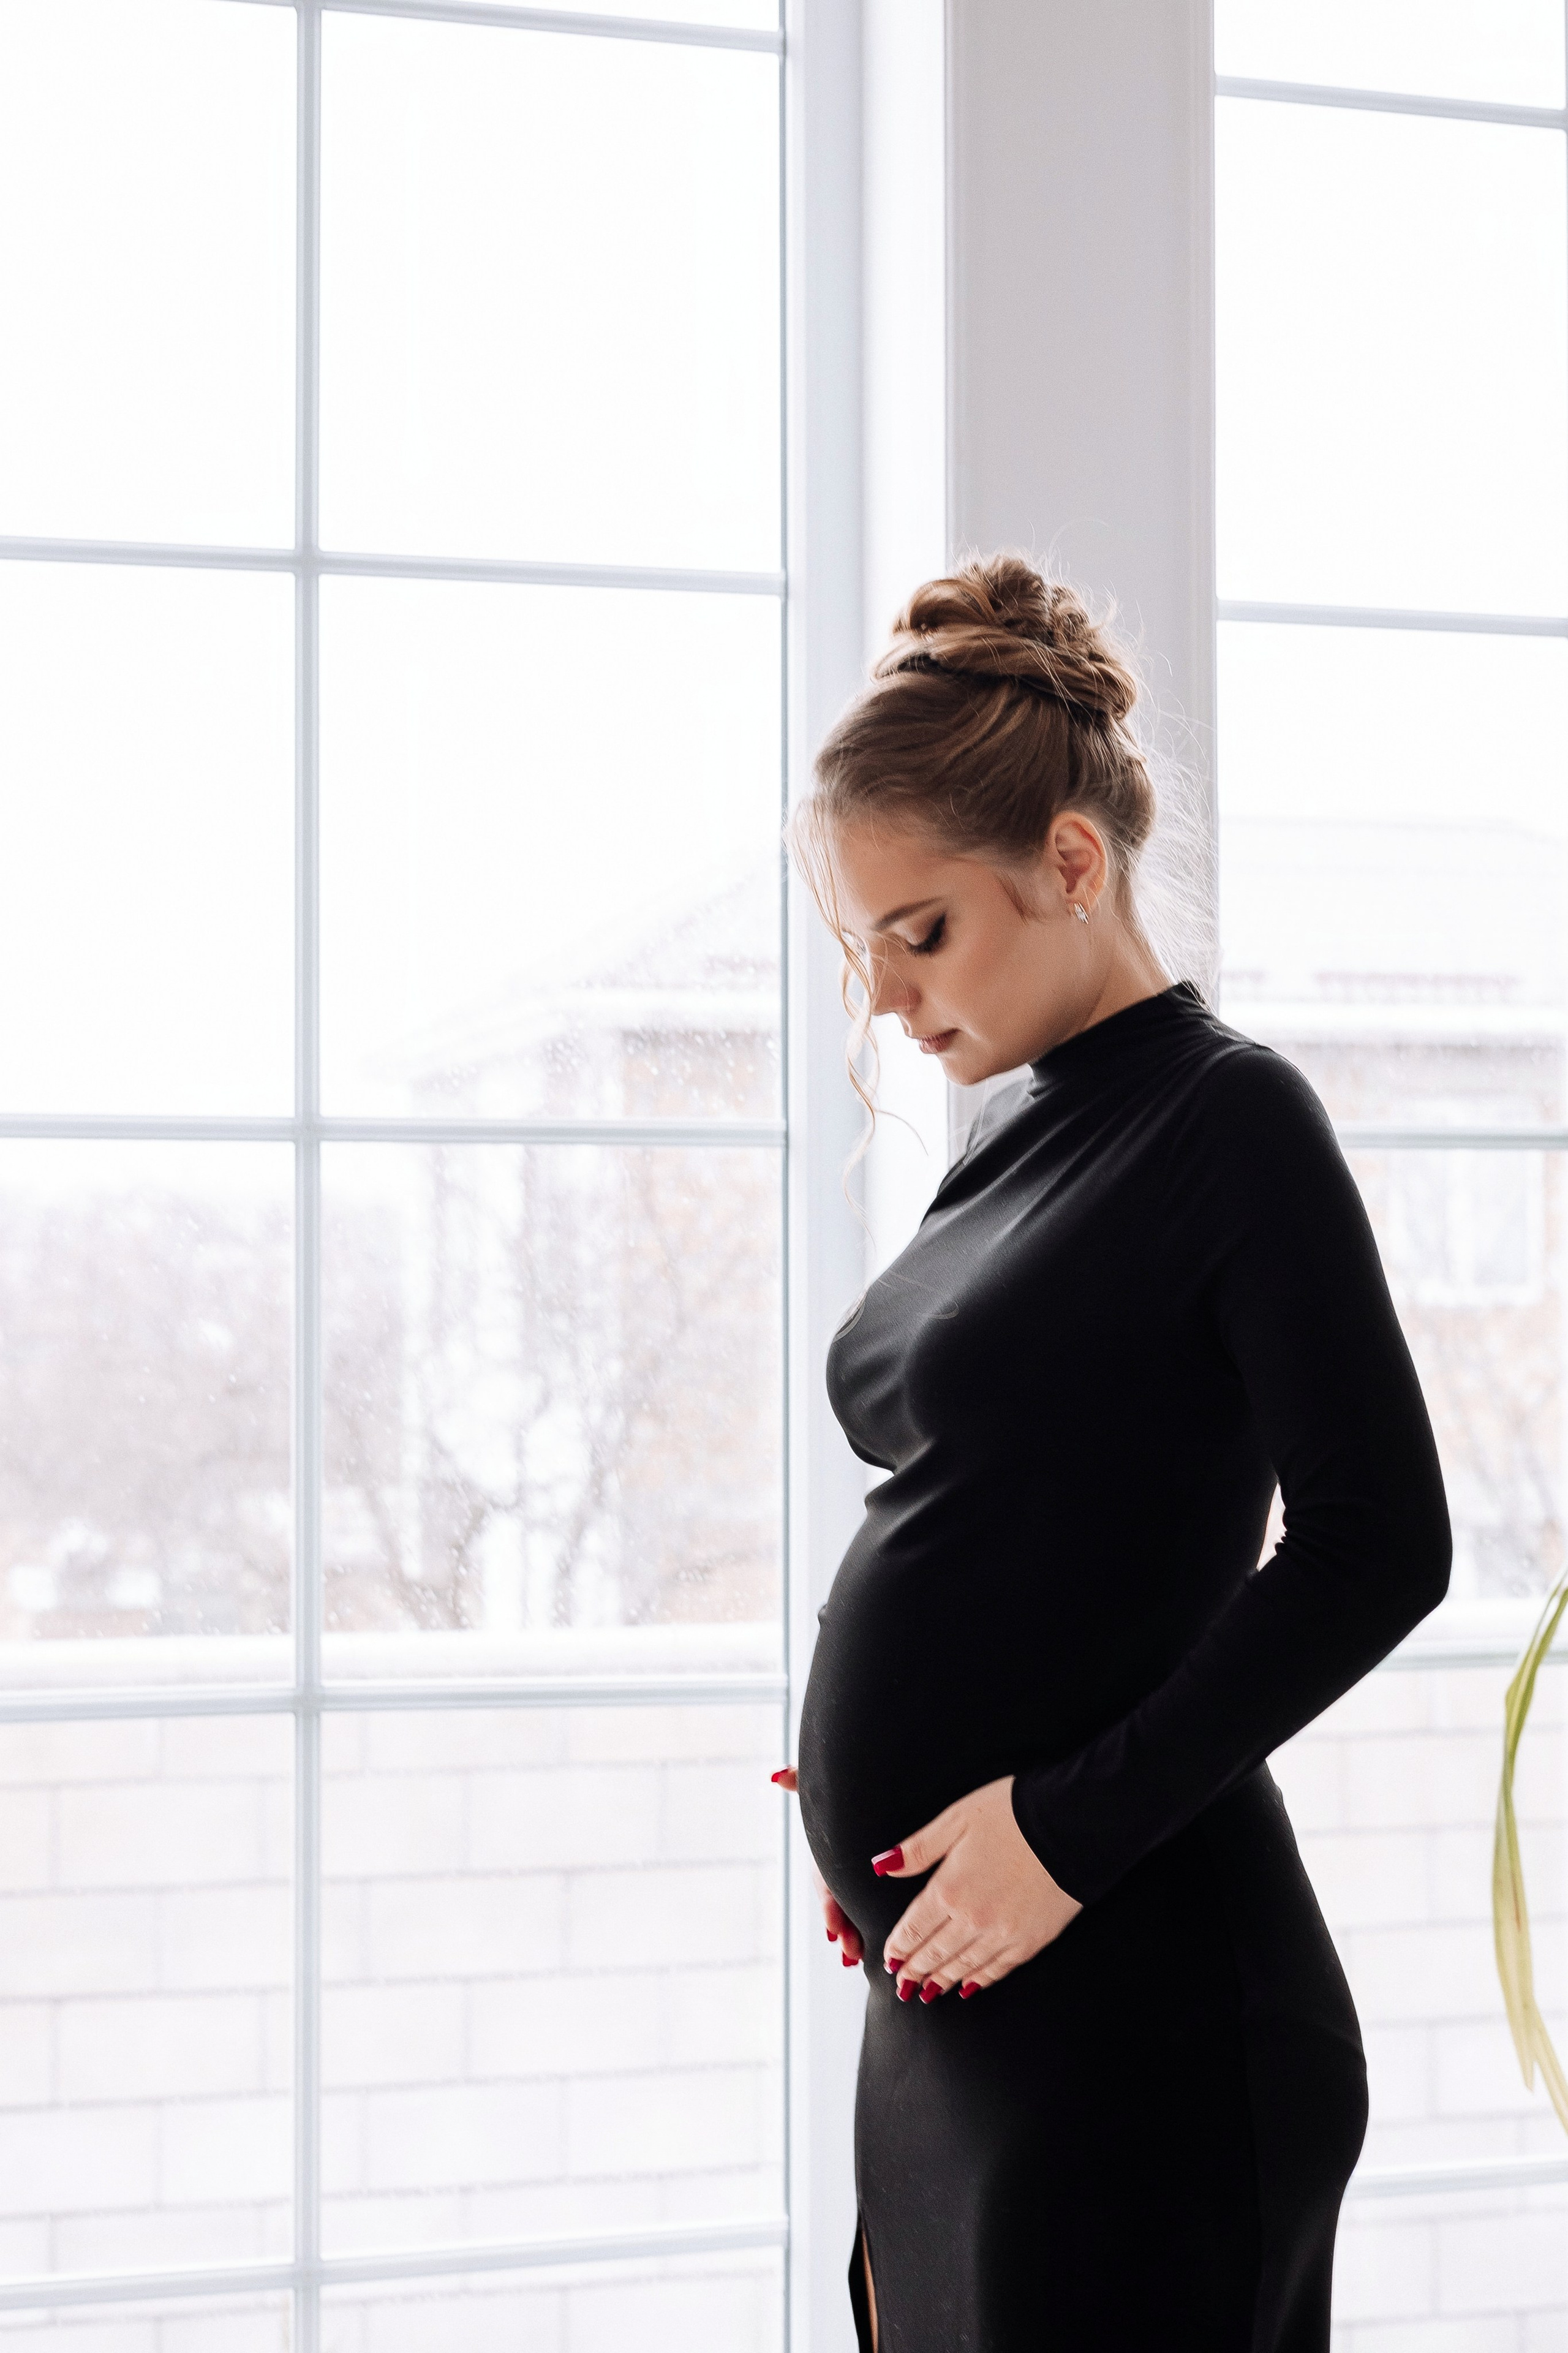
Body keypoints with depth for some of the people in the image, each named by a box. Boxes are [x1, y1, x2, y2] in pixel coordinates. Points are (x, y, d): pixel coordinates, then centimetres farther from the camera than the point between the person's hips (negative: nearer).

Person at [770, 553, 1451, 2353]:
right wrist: (880, 1758, 5)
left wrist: (1068, 1821, -17)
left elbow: (1375, 1540, -17)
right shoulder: (1017, 1143, 13)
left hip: (1126, 2009, -8)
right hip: (955, 2001, 8)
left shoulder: (1232, 1120, -10)